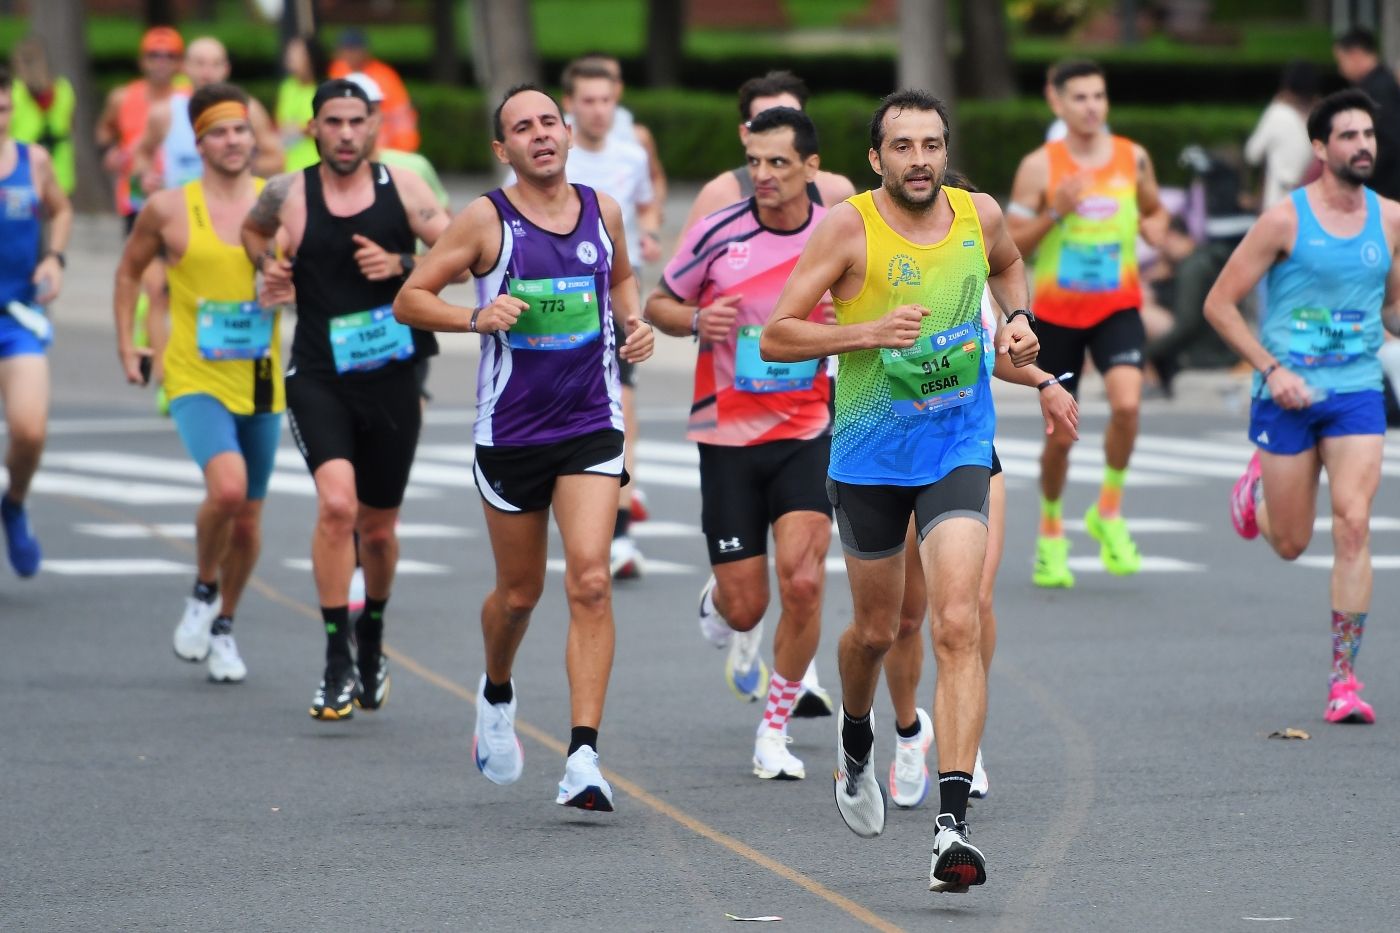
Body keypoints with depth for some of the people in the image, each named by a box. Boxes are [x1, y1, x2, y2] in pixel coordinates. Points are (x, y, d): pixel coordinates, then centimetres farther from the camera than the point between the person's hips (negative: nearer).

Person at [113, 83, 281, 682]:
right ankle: (203, 592, 0)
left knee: (248, 519, 10)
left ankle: (222, 627, 33)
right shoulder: (168, 209, -2)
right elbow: (130, 271, 14)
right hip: (196, 379, -3)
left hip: (261, 383, 3)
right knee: (227, 486, -27)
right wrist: (126, 346, 9)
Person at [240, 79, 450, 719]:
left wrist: (400, 264, -15)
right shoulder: (288, 194, 1)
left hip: (391, 380, 1)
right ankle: (337, 665, -17)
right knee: (336, 504, -24)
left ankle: (371, 643, 42)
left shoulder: (401, 188, 0)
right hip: (318, 378, -1)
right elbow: (253, 230, 23)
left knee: (378, 529, 13)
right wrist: (267, 268, 5)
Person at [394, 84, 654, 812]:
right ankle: (497, 695, 45)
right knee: (519, 593, 12)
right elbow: (410, 299, -4)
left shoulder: (602, 211, 4)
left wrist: (634, 323, 5)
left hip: (591, 427, 1)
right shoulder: (487, 220, -7)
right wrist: (476, 317, -21)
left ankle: (583, 756, -17)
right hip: (510, 429, -1)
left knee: (590, 581, -15)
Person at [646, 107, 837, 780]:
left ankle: (775, 731, 1)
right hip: (727, 437, 0)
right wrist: (696, 321, -16)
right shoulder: (718, 233, -7)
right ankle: (718, 604, 41)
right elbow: (659, 304, 5)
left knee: (803, 583, -17)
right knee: (745, 607, 1)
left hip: (806, 434, 0)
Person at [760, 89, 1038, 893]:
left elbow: (1007, 263, 25)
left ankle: (955, 824, -20)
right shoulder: (849, 228, -12)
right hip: (869, 455, -1)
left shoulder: (979, 215, -1)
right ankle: (856, 738, 51)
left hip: (959, 447, 1)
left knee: (958, 624, -15)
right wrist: (867, 332, -24)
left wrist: (1018, 322, 5)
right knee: (876, 628, 15)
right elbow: (776, 337, -11)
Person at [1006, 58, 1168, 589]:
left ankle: (1109, 513, -3)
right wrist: (1054, 213, -20)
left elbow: (1154, 212, 19)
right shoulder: (1039, 167, -6)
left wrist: (1155, 227, -5)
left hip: (1117, 307, 1)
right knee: (1060, 433, 4)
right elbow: (1010, 246, -4)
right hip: (1056, 311, -1)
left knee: (1127, 402, -24)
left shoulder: (1133, 158, 2)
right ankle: (1051, 531, 29)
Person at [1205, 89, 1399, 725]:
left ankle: (1345, 679, -10)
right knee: (1290, 544, 9)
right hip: (1289, 396, -2)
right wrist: (1271, 369, -14)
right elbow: (1219, 304, -6)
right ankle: (1258, 484, 46)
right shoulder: (1285, 220, -9)